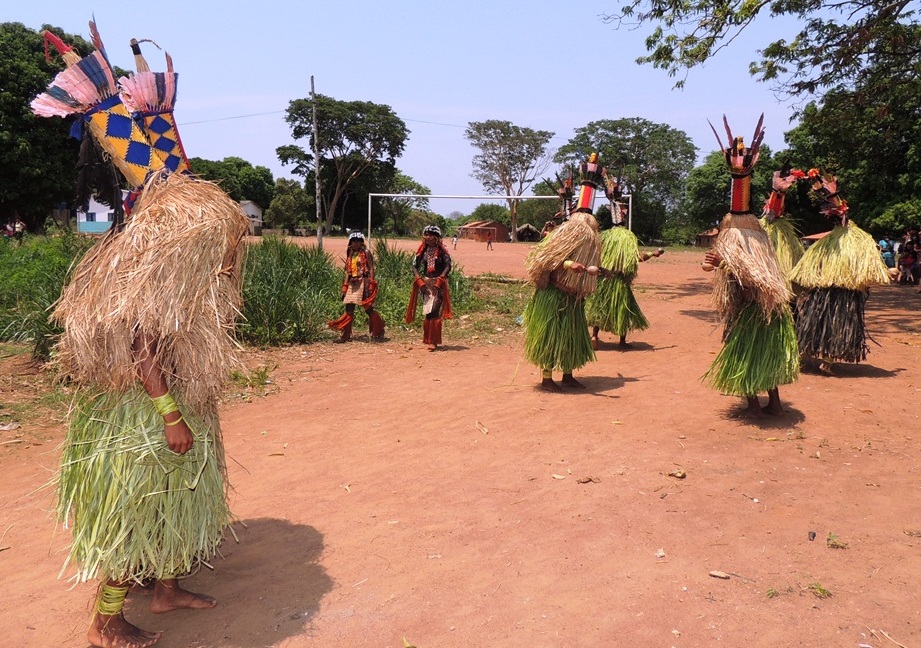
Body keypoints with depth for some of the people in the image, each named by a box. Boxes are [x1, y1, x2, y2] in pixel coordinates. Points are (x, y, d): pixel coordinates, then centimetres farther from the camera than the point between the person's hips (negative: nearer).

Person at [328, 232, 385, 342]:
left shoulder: (366, 252, -2)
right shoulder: (350, 254, 15)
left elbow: (371, 269, -8)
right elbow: (348, 272, 16)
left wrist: (371, 286, -16)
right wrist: (344, 288, 11)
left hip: (363, 282, -6)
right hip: (352, 283, 6)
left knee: (369, 309, -4)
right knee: (349, 309, 3)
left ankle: (378, 333, 10)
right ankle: (345, 335, 7)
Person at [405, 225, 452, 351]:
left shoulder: (442, 251, -2)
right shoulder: (422, 250, 9)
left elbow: (448, 266, -10)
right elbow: (415, 265, 7)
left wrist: (439, 280, -18)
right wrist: (420, 280, -6)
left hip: (438, 284, -4)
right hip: (425, 283, 4)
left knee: (434, 312, -12)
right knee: (427, 313, 7)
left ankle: (434, 341, -12)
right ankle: (428, 339, 15)